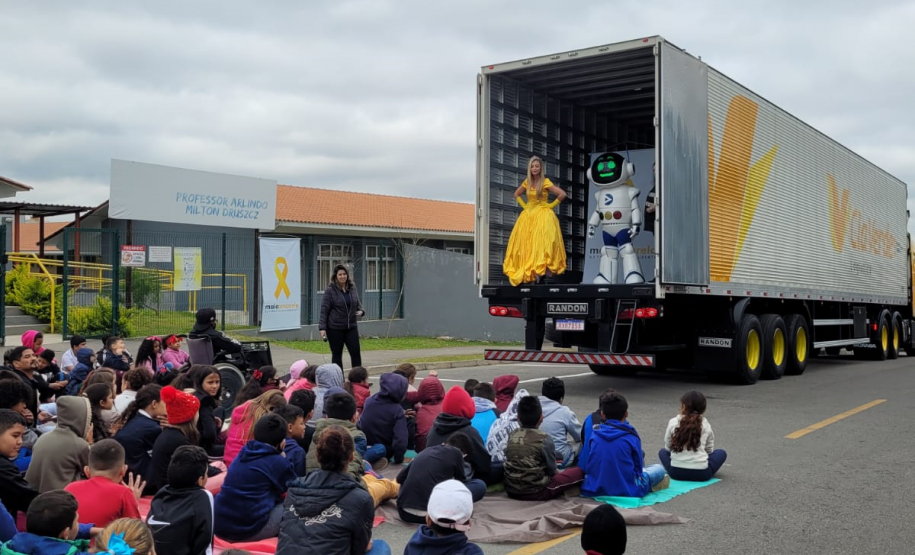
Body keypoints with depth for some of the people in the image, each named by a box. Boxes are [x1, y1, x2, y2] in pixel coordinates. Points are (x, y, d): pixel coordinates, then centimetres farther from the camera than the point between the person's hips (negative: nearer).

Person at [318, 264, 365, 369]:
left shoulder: (352, 288, 6)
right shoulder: (330, 290, -6)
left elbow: (358, 303, 18)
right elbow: (324, 310, -7)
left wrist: (360, 311, -5)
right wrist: (322, 328, -13)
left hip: (351, 327, 4)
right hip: (335, 328, -4)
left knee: (356, 352, -1)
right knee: (337, 354, 7)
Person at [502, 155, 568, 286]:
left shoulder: (546, 182, -8)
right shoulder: (527, 182, 7)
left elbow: (562, 194, -15)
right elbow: (516, 194, 24)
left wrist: (551, 205, -7)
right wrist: (524, 205, 11)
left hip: (543, 215, -6)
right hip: (528, 215, 6)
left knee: (542, 242, -18)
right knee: (527, 243, -1)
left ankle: (542, 272, -23)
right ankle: (529, 273, 2)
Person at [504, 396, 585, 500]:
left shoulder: (512, 435, 1)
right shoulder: (544, 438, -14)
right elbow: (552, 470, -6)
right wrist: (558, 472, 18)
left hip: (511, 490, 5)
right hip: (536, 492, -5)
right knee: (579, 471, 5)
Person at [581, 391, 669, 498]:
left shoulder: (595, 433, -1)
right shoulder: (631, 436, -9)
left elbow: (587, 465, 9)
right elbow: (638, 467, 1)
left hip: (594, 489, 4)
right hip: (626, 490, -3)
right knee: (659, 469, 17)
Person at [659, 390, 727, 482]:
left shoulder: (673, 422, -1)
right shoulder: (706, 425, 1)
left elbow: (668, 447, 9)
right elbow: (709, 449, 10)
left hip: (676, 472, -1)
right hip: (701, 474, 1)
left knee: (662, 452, 32)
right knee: (721, 453, 27)